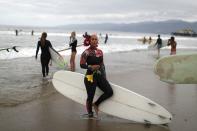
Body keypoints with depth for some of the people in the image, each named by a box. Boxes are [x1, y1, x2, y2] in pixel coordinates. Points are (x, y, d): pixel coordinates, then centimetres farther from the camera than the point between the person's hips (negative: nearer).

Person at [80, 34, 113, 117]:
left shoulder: (100, 52, 10)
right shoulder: (86, 52, -8)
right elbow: (82, 65, -11)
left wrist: (104, 76, 16)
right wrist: (91, 67, -24)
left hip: (100, 76, 6)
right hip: (90, 77, -6)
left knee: (109, 92, -3)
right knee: (90, 96, -1)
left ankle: (96, 104, 17)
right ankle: (90, 113, 20)